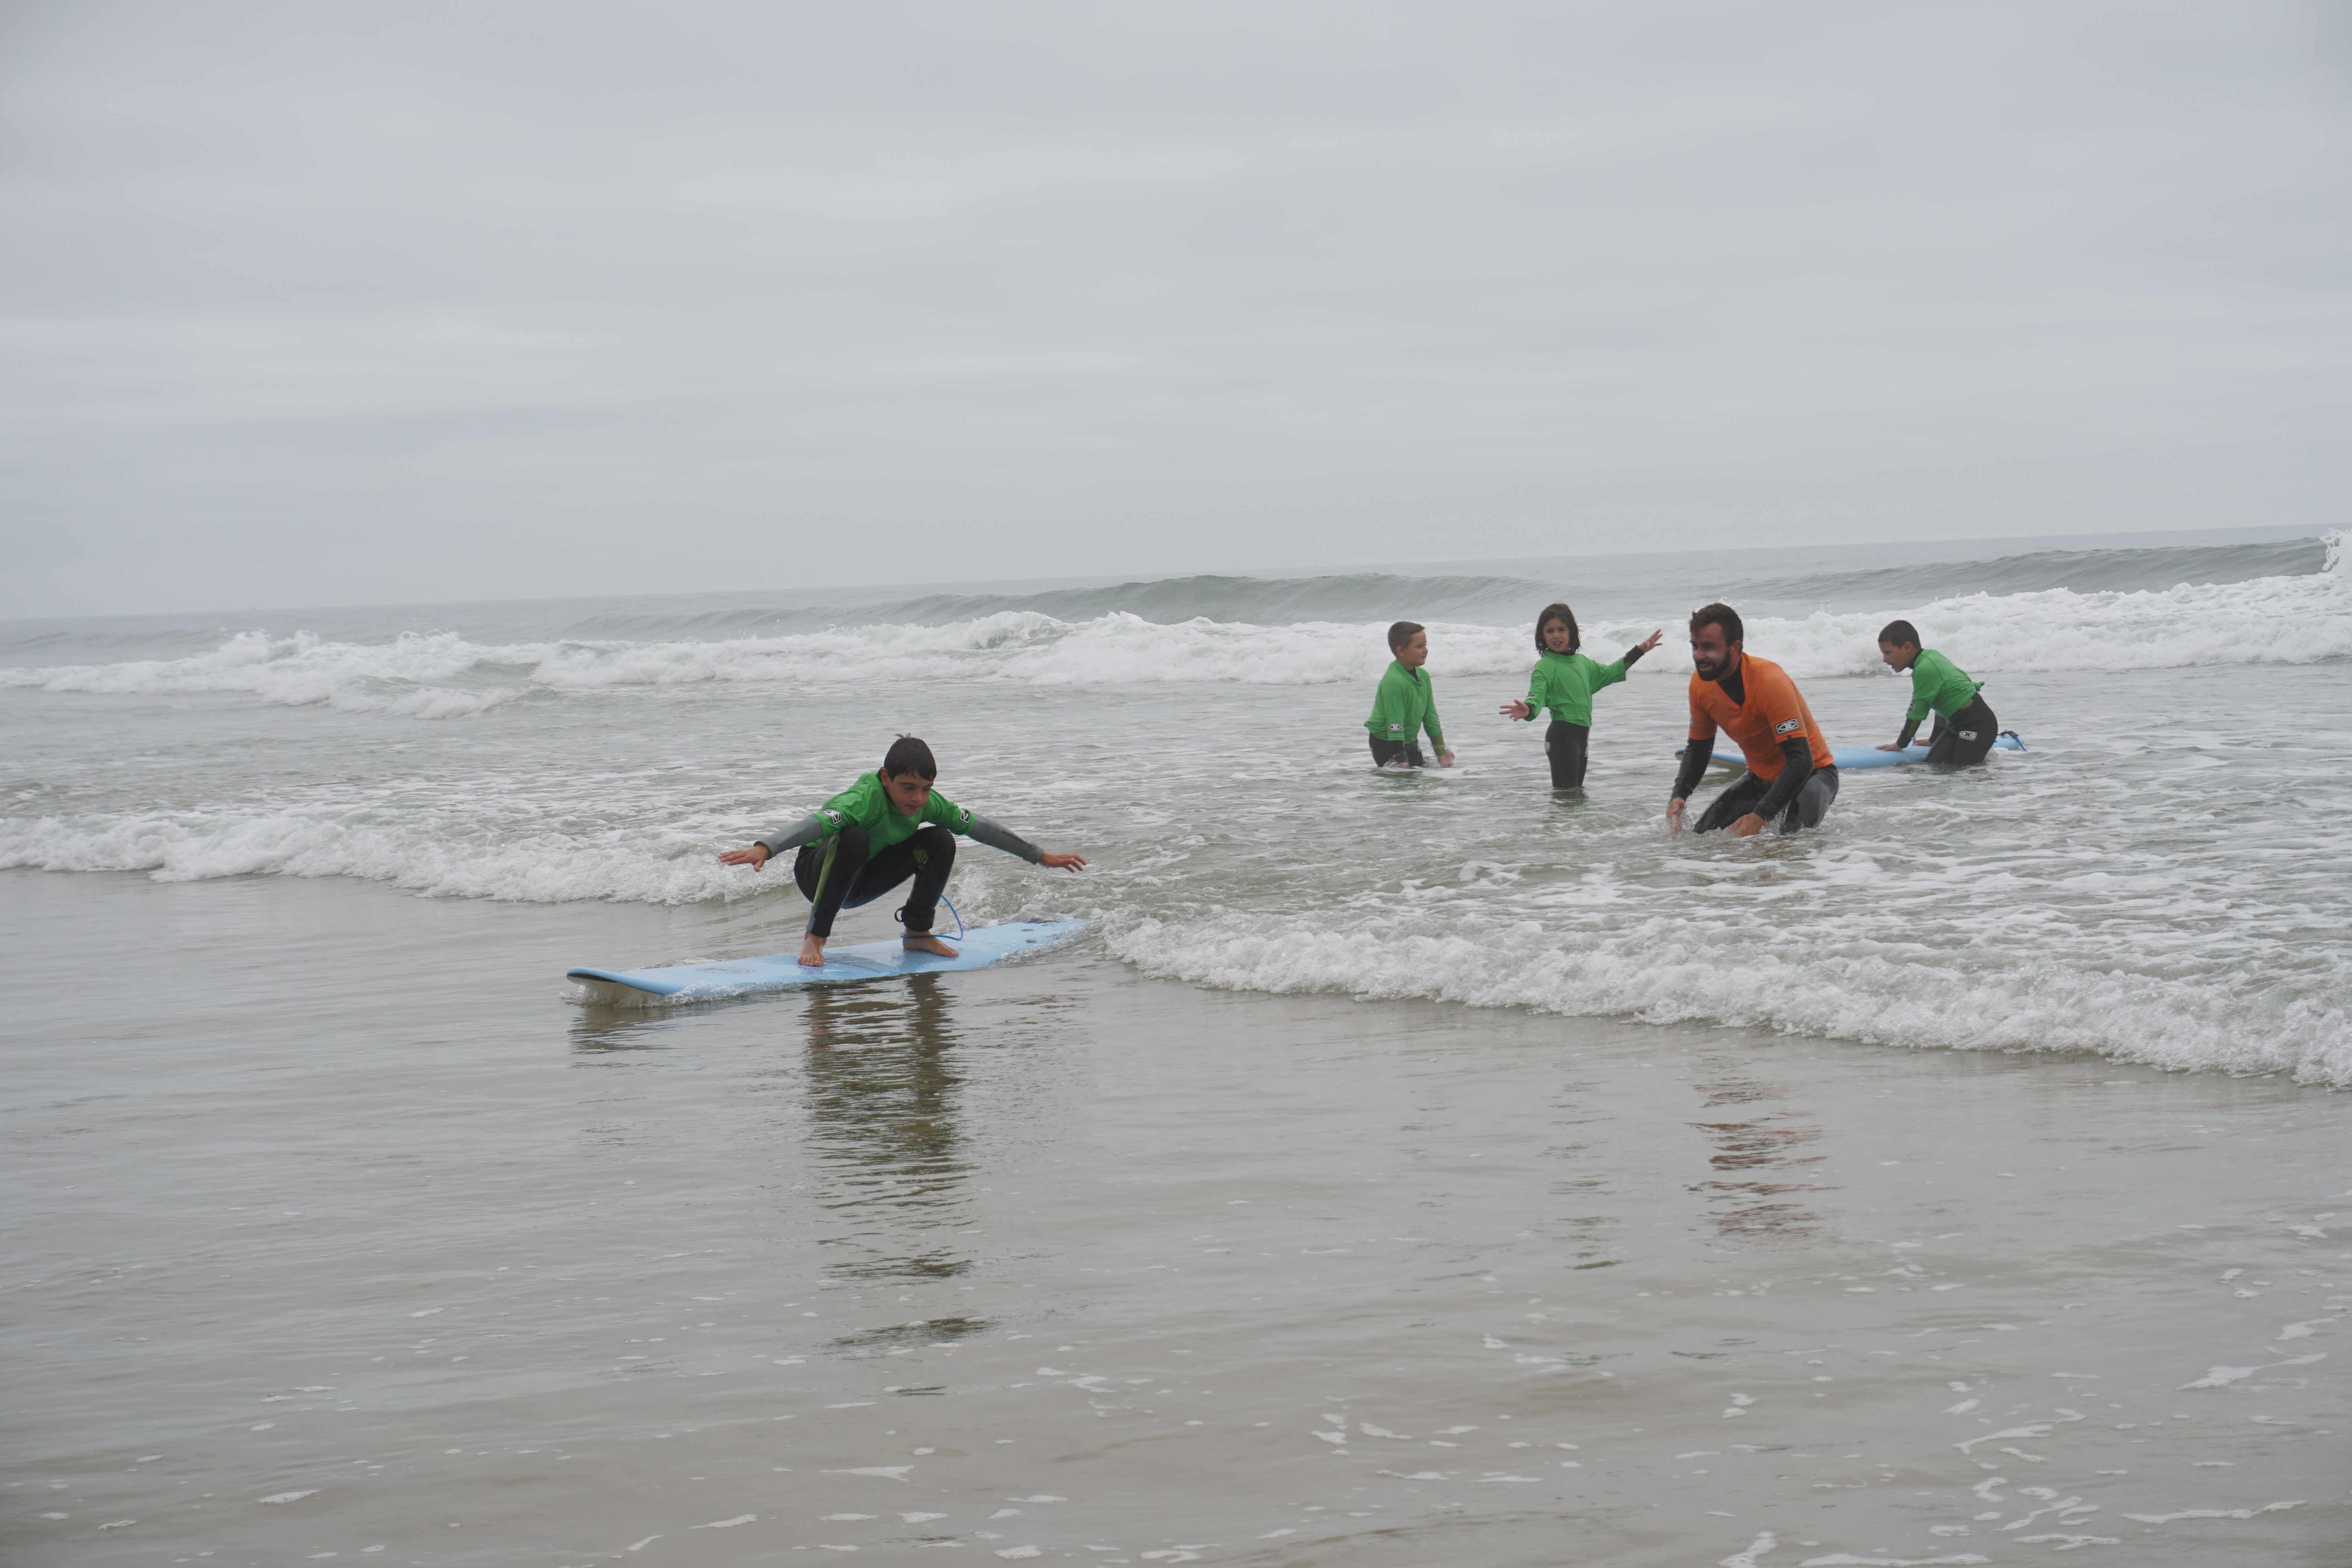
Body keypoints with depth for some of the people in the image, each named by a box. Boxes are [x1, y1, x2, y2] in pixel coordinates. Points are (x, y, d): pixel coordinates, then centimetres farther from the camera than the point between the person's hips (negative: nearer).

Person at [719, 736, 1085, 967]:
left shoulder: (928, 803, -13)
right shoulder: (866, 799, -34)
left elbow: (980, 827, -3)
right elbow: (817, 823, -50)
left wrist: (1041, 857, 4)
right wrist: (764, 849, -67)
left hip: (863, 880, 6)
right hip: (817, 873, -6)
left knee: (941, 841, -12)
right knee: (854, 837, -38)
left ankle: (918, 933, 6)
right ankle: (815, 936, -25)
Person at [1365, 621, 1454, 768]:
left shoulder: (1423, 676, 2)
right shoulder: (1393, 682, -26)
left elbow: (1431, 717, 10)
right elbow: (1395, 725, -27)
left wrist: (1442, 753, 11)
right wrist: (1401, 762, -29)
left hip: (1410, 742, 8)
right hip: (1386, 744, -8)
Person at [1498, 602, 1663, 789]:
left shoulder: (1582, 662, 15)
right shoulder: (1545, 666, -8)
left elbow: (1609, 673, 31)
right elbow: (1537, 695, -22)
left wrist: (1639, 650, 35)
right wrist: (1528, 710, -46)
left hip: (1582, 734, 8)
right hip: (1562, 733, -8)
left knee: (1578, 789, 13)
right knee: (1565, 793, -14)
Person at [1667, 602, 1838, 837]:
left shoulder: (1770, 682, -31)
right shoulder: (1700, 683, -10)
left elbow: (1801, 760, -33)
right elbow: (1698, 747, 6)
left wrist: (1760, 817, -42)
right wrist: (1679, 796, -14)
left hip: (1813, 772, -7)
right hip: (1762, 777, 7)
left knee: (1793, 838, -33)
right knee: (1704, 833, -9)